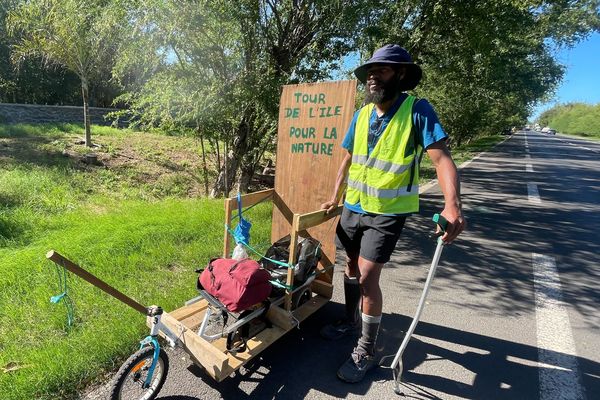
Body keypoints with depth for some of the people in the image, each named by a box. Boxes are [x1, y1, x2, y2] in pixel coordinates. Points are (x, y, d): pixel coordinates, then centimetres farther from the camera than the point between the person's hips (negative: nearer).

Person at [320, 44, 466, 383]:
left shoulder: (417, 110, -12)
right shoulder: (362, 114, 4)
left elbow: (442, 158, -21)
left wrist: (452, 205, -36)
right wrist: (335, 197, 14)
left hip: (387, 211, -6)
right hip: (353, 206, 6)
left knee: (368, 277, -8)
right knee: (352, 265, 17)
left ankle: (367, 351, 13)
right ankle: (352, 320, 41)